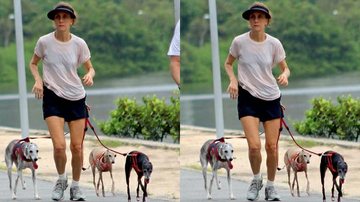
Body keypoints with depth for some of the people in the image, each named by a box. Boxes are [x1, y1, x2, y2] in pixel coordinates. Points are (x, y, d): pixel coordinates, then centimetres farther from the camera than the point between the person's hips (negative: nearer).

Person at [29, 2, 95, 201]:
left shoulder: (79, 44, -6)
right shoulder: (44, 41, -9)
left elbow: (90, 68, 5)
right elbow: (33, 64, 8)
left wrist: (90, 75, -19)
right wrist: (38, 80, -11)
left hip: (76, 97, 2)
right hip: (53, 97, -2)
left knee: (77, 147, 2)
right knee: (59, 146, -14)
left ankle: (75, 185, 22)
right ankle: (61, 180, 14)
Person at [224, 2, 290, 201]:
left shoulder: (274, 44, -7)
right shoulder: (239, 41, -9)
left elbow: (285, 68, 4)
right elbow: (228, 63, 8)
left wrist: (285, 75, -19)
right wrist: (233, 80, -11)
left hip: (271, 98, 2)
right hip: (248, 97, -2)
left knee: (272, 146, 2)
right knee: (254, 146, -14)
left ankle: (270, 186, 22)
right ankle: (256, 180, 14)